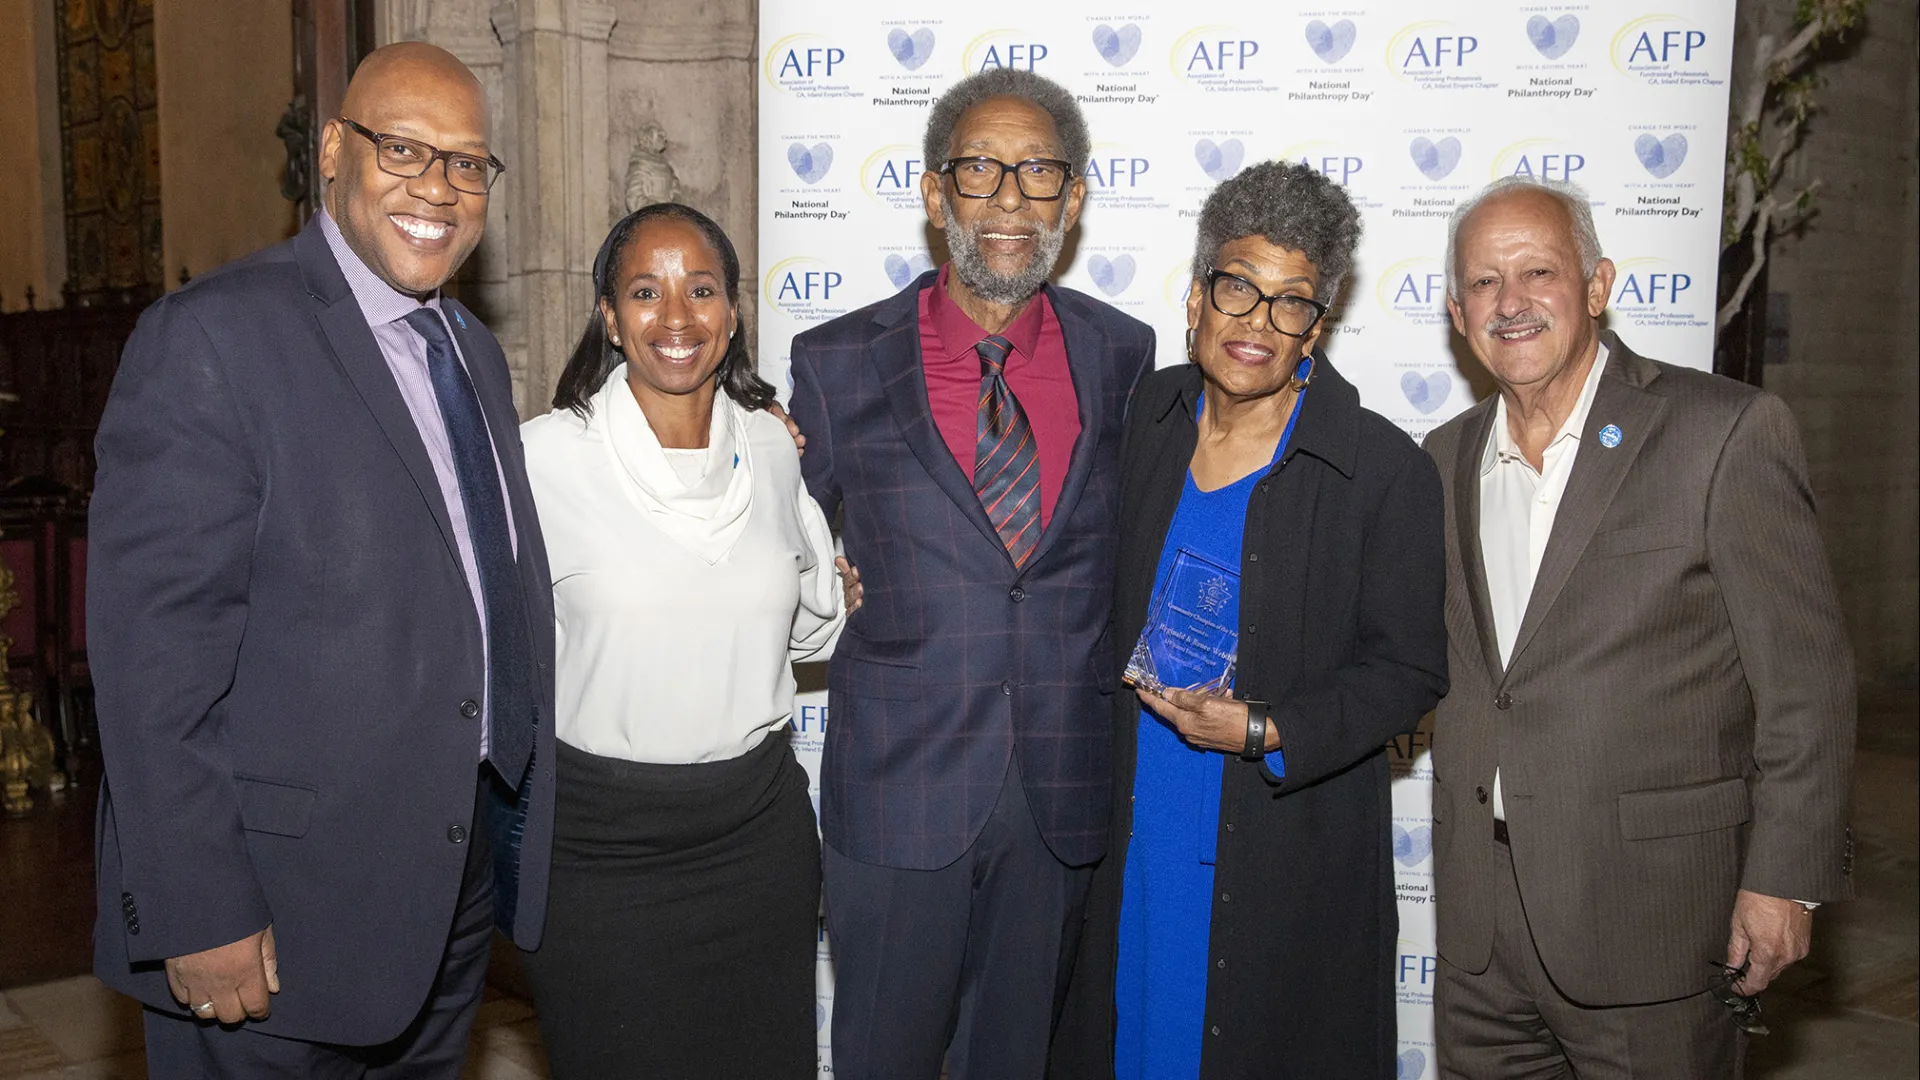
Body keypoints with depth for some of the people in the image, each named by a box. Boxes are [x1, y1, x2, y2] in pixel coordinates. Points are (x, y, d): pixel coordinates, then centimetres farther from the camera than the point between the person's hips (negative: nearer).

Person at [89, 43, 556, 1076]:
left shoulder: (474, 351, 11)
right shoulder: (213, 337, -15)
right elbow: (151, 646, -19)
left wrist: (517, 819, 13)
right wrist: (199, 916, -20)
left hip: (459, 887, 7)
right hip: (281, 913, -7)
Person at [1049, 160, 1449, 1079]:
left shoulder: (1386, 470, -13)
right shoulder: (1148, 417, 1)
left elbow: (1408, 670, -10)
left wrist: (1266, 733, -21)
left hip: (1283, 857, -4)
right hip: (1133, 830, 4)